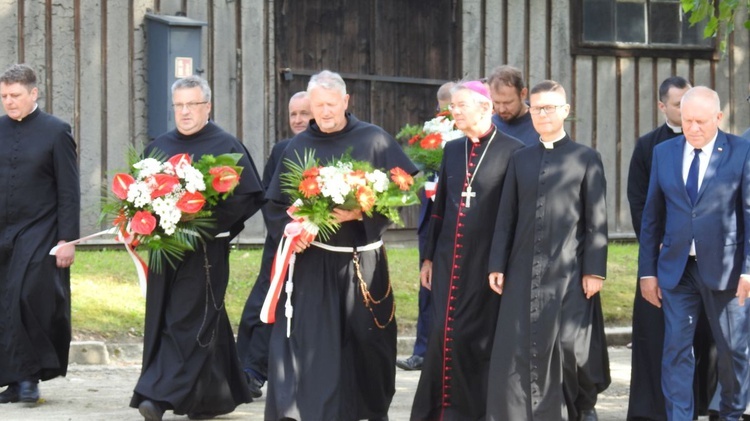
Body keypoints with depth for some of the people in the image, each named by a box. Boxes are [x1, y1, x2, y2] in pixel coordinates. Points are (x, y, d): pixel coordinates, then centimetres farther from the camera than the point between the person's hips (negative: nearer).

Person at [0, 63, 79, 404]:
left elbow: (69, 191, -2)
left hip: (39, 234, -4)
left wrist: (67, 239, -8)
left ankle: (30, 375, -2)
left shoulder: (56, 132, -1)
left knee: (31, 297, -15)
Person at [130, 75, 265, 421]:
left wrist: (213, 222, -17)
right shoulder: (159, 147, 12)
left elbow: (250, 196, -7)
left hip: (205, 252, -6)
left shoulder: (226, 147, -3)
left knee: (187, 320, -9)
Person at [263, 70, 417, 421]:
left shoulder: (374, 141, -1)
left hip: (362, 260, -1)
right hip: (312, 261, 1)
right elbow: (278, 204, 11)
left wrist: (360, 213, -16)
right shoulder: (298, 147, 6)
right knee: (309, 342, -7)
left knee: (366, 340, 9)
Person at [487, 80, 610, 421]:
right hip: (524, 271, 3)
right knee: (516, 349, -3)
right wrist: (497, 265, 5)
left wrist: (594, 270, -7)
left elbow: (596, 220, -1)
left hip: (568, 272, -3)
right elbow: (506, 218, 12)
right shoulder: (520, 160, 13)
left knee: (569, 345, -3)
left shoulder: (586, 159, 3)